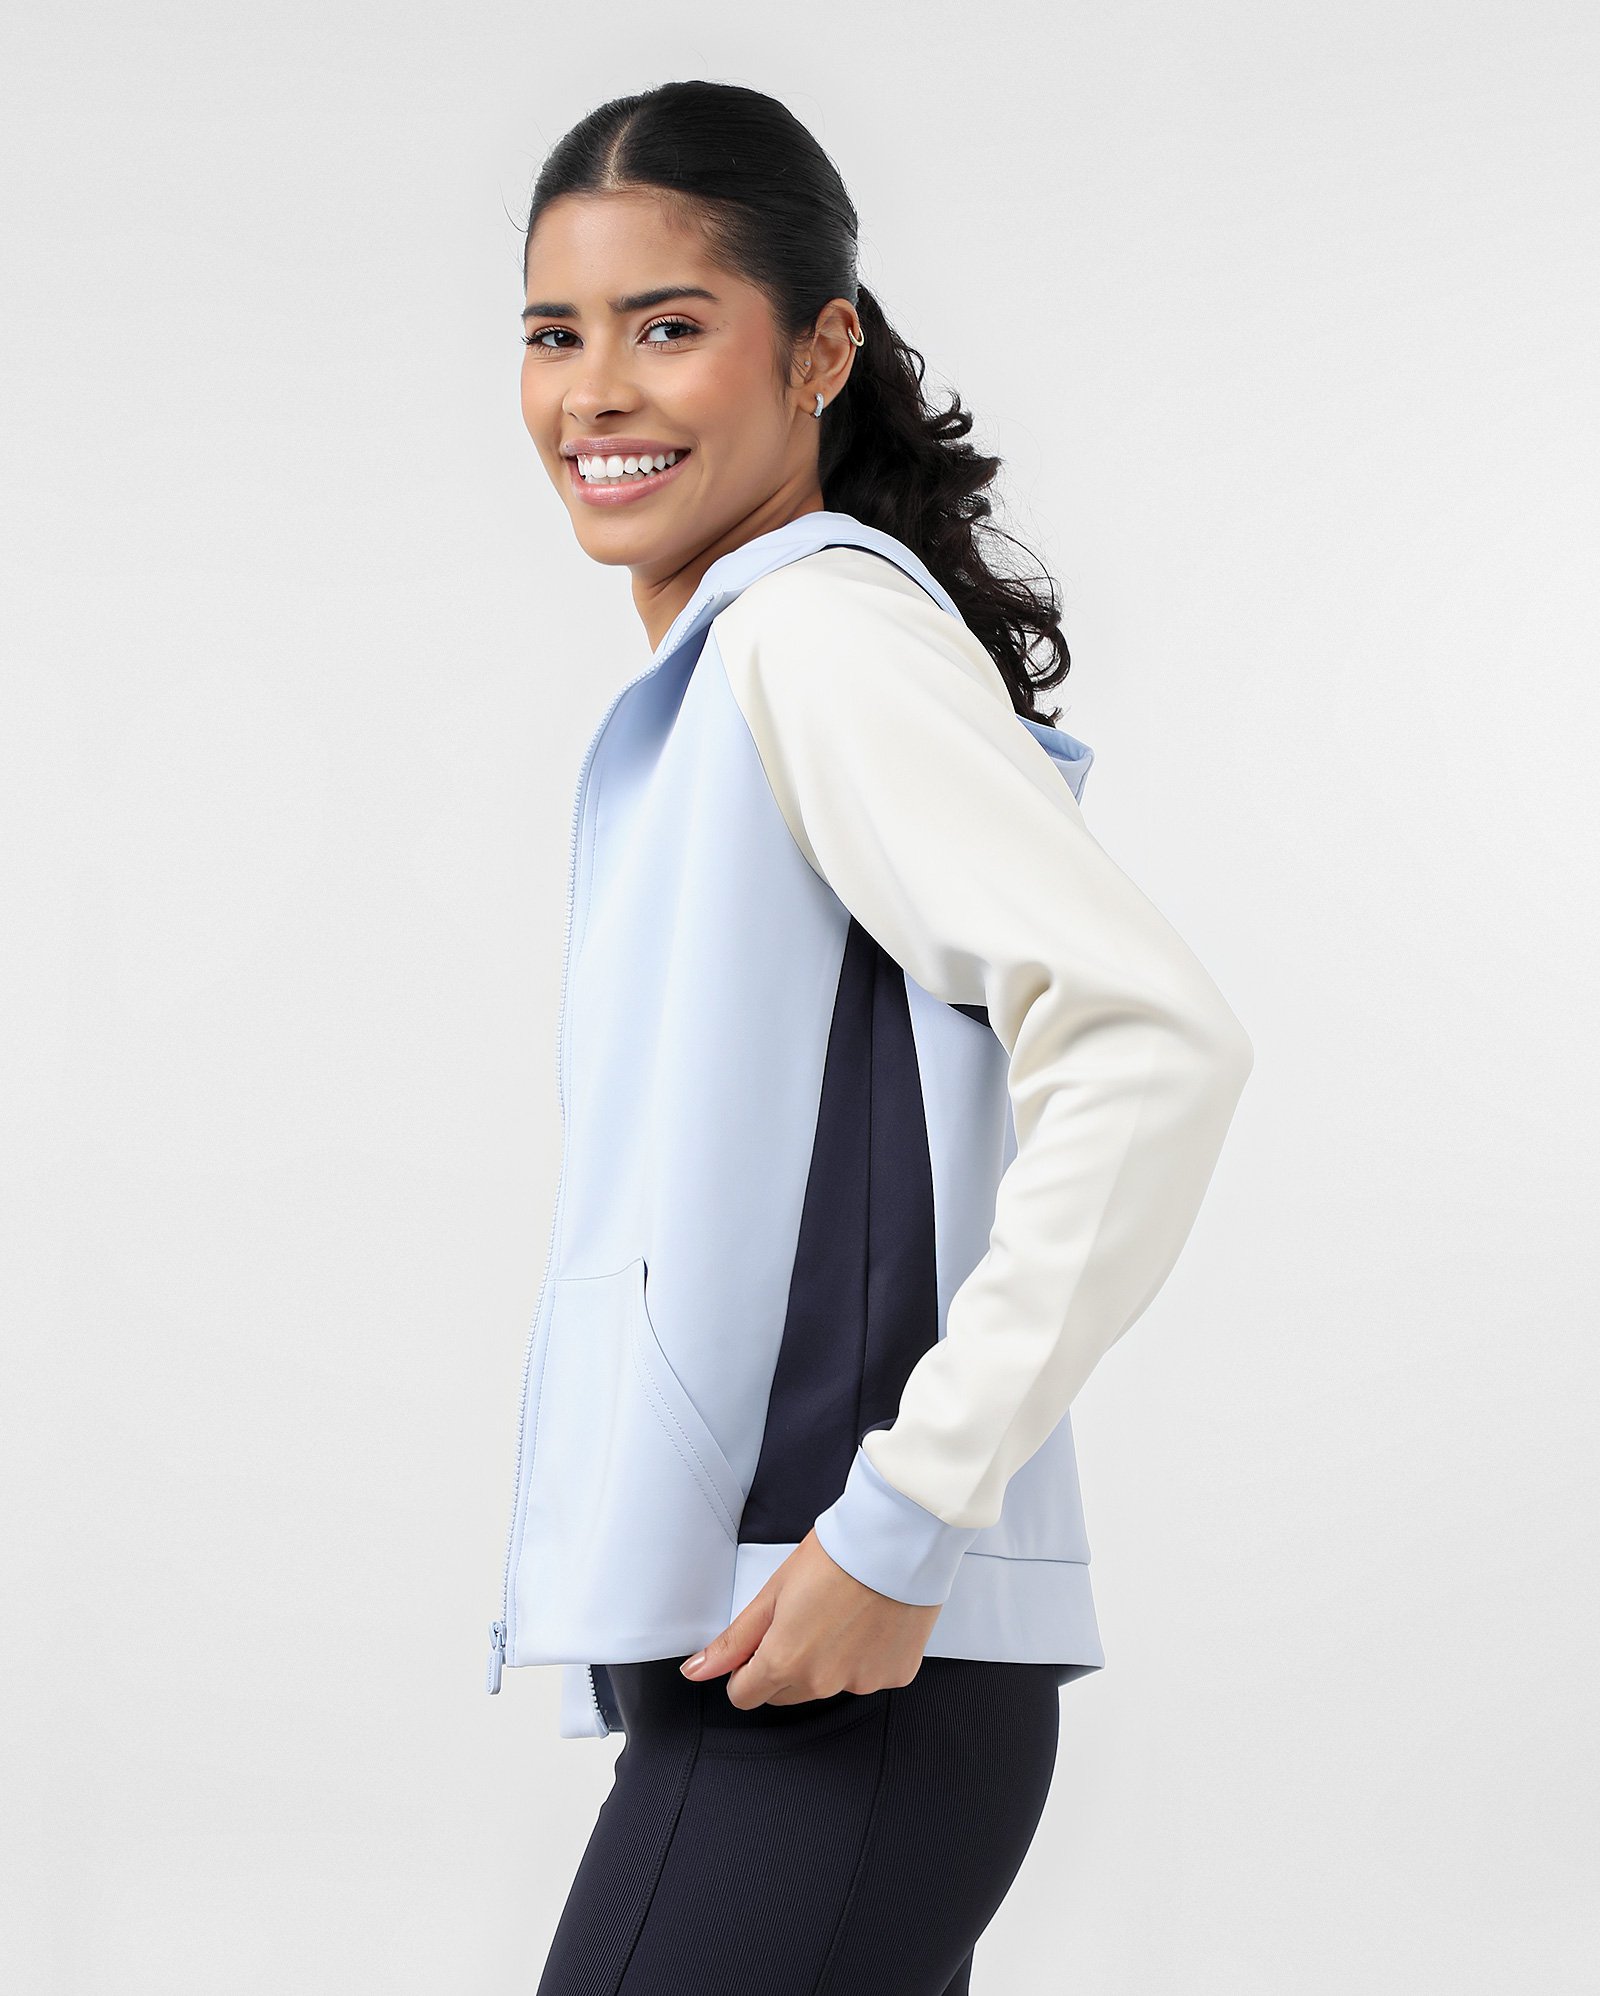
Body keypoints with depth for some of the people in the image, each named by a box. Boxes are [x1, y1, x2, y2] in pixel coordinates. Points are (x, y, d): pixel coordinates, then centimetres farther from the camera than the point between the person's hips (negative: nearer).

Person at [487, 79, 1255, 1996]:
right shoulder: (715, 687, 18)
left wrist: (904, 1519, -22)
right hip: (726, 1663, 9)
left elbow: (1156, 1044, -23)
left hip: (832, 1688, -9)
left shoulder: (818, 628, -10)